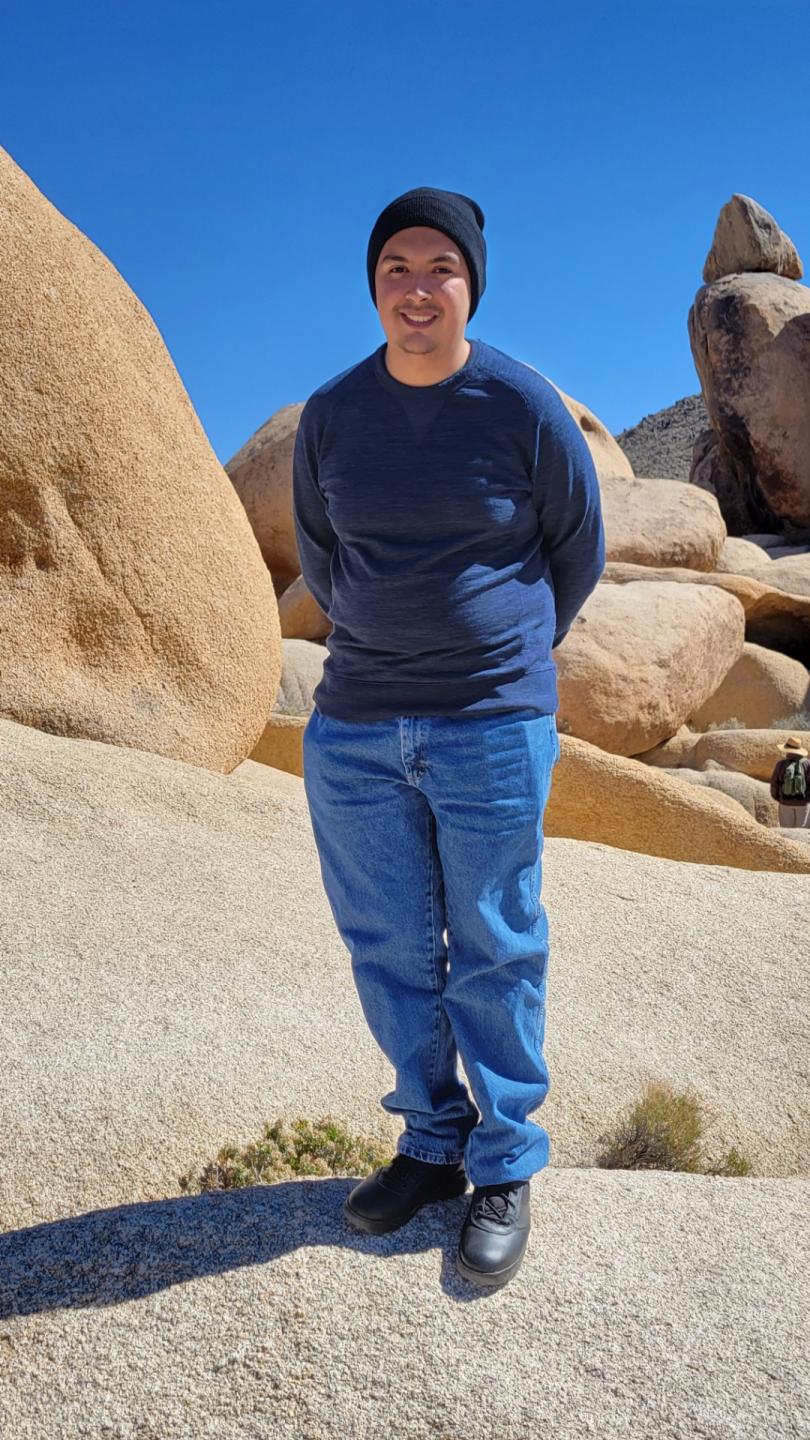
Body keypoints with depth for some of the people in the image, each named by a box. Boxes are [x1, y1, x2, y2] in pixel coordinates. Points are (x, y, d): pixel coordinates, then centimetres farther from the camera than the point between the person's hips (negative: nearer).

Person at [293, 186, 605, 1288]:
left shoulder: (526, 408, -5)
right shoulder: (330, 415, 3)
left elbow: (579, 551, 7)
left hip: (493, 730, -3)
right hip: (352, 732, 4)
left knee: (495, 958, 7)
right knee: (388, 952, 11)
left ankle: (506, 1168, 24)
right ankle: (433, 1143, 31)